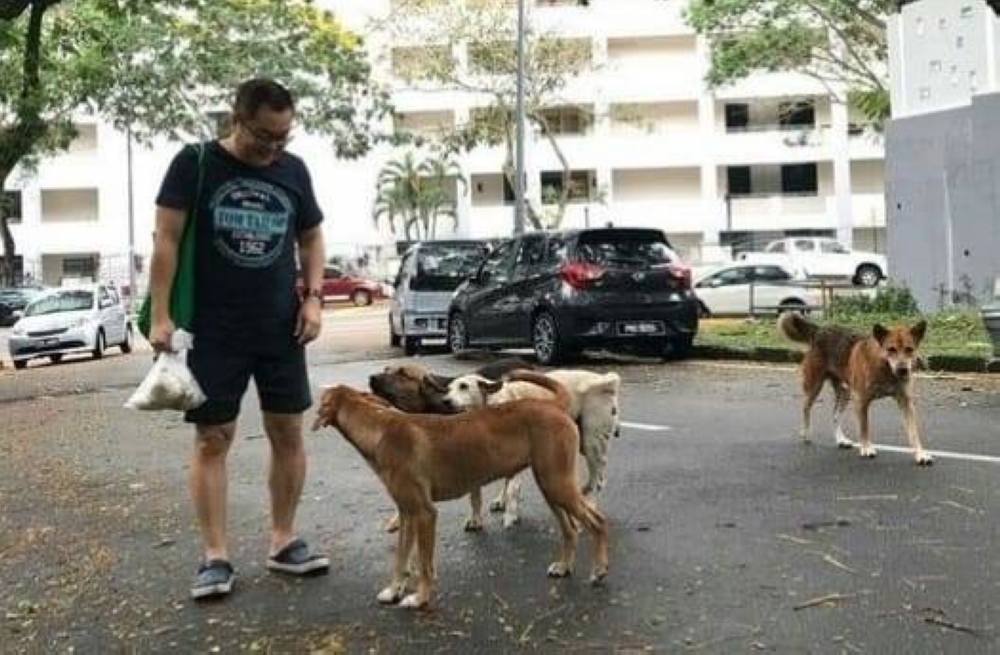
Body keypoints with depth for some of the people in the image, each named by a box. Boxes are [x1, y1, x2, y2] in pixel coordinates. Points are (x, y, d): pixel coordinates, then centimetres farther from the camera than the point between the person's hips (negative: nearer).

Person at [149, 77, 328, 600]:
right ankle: (215, 557, 9)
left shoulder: (294, 170, 5)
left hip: (281, 330, 4)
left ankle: (284, 542, 19)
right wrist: (160, 316, -12)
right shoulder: (195, 163, -5)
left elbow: (310, 238, 15)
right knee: (212, 440, 1)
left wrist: (313, 296, 0)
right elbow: (166, 239, -6)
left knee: (288, 433, 6)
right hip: (212, 333, -3)